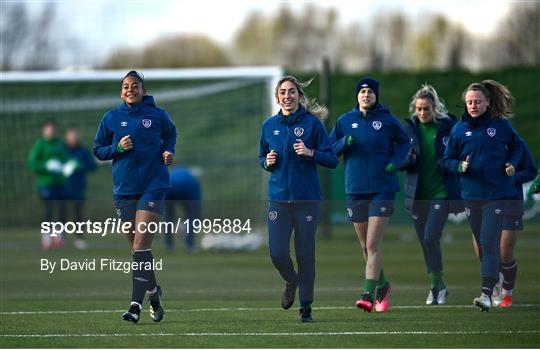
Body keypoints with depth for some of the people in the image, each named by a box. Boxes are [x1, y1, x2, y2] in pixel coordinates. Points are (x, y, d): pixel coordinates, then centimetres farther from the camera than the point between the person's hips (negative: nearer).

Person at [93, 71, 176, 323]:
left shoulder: (157, 115, 2)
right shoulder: (111, 118, 5)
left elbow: (170, 134, 22)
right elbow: (98, 150, 10)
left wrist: (168, 151, 2)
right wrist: (118, 148, -8)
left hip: (153, 186, -3)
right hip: (124, 189, 3)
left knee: (141, 244, -14)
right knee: (137, 246, 9)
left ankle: (136, 304, -18)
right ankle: (153, 293, 30)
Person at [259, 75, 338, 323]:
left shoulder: (312, 123, -1)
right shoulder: (270, 125, 9)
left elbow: (332, 160, -1)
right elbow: (262, 157, 22)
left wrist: (310, 153, -17)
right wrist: (268, 162, -1)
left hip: (307, 198, -2)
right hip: (278, 198, 3)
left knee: (305, 254, -1)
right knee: (277, 253, -7)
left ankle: (306, 308, 10)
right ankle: (291, 281, 26)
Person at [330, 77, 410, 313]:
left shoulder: (387, 121, -1)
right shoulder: (345, 121, 6)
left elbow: (404, 143, 12)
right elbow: (330, 149, 10)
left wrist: (396, 161, -6)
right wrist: (345, 142, -11)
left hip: (382, 189, -4)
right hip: (355, 191, 4)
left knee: (373, 244, -14)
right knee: (365, 247, 11)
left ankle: (369, 294, -15)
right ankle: (382, 287, 32)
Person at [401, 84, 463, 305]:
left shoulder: (448, 126, -5)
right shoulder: (410, 128, 4)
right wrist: (408, 159, -13)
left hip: (441, 193, -4)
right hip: (417, 194, 4)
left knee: (430, 238, -18)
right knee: (425, 243, 9)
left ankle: (437, 285, -3)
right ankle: (437, 287, 24)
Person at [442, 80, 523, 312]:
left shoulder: (500, 125, -2)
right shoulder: (459, 129, 2)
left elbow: (516, 146, 16)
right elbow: (447, 159, 9)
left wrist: (512, 164, -2)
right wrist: (460, 166, -12)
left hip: (497, 194, -3)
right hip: (471, 194, 3)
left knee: (490, 243, -13)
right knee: (481, 244, 11)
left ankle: (487, 294, -19)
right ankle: (494, 280, 28)